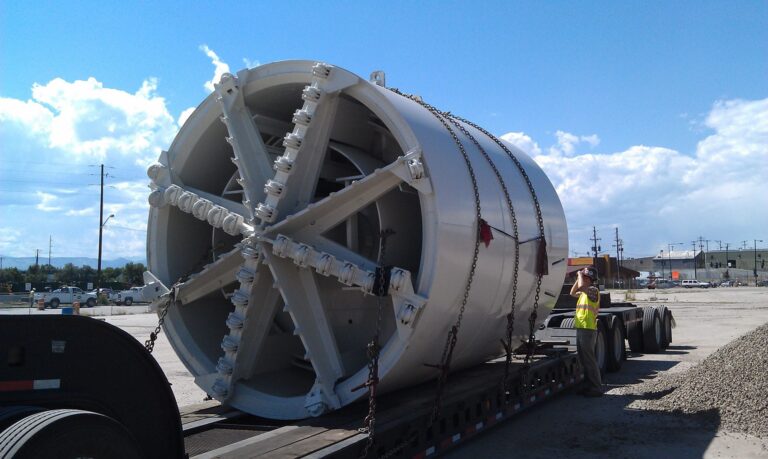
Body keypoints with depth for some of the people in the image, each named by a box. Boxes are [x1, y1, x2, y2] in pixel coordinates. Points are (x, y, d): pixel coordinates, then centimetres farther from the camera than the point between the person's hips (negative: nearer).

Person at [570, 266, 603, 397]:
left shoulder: (593, 290, -12)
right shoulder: (584, 292, 15)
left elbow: (581, 286, -31)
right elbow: (573, 293, 28)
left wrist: (580, 274, -13)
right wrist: (578, 277, 18)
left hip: (588, 330, -9)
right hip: (580, 329, 9)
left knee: (589, 360, -5)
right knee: (583, 359, 13)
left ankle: (596, 388, 1)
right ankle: (590, 386, 21)